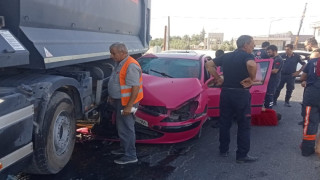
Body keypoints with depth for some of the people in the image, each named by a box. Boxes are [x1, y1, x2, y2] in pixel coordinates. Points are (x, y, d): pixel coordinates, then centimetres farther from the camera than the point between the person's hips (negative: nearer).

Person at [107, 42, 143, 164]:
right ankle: (124, 149, 35)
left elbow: (135, 87, -26)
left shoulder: (131, 66, -22)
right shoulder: (119, 63, 11)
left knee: (126, 129, -4)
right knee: (121, 126, 20)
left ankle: (130, 156, 5)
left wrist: (129, 106, -27)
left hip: (127, 102, -10)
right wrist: (112, 96, 22)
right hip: (120, 101, 10)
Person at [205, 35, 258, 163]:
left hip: (226, 92, 6)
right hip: (241, 94, -6)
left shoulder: (226, 56, 11)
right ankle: (242, 155, 8)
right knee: (244, 125, 4)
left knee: (224, 123, 15)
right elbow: (251, 65, -32)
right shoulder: (247, 56, -8)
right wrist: (252, 78, -16)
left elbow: (209, 64, 11)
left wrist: (218, 78, 9)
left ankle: (223, 150, 25)